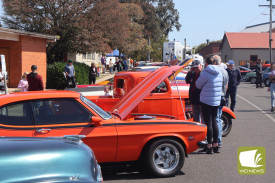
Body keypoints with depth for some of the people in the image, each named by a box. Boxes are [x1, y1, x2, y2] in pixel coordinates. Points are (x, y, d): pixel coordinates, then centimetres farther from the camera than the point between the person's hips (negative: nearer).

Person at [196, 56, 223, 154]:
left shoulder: (205, 73, -14)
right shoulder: (219, 73, 8)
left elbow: (198, 85, -4)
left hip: (206, 101, -7)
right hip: (216, 101, 7)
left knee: (208, 123, -2)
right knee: (214, 123, 13)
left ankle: (209, 146, 0)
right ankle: (215, 145, 18)